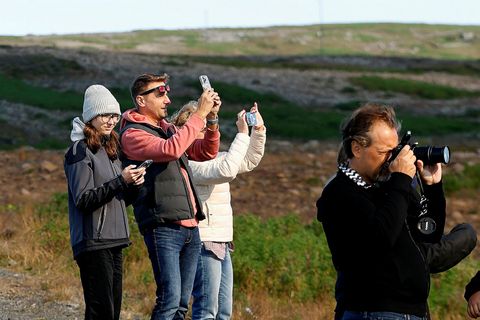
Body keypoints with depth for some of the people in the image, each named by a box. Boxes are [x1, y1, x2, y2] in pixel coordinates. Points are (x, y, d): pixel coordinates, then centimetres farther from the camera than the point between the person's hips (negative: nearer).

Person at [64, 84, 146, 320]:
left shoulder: (109, 149, 18)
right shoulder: (80, 151, -8)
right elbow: (83, 200, -16)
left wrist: (133, 185, 0)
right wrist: (120, 181, -20)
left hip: (113, 242, 9)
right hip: (93, 242, -9)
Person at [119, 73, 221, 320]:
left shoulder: (168, 129, 20)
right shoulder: (132, 134, -6)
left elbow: (206, 152, 19)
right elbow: (170, 150, -22)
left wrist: (212, 119, 4)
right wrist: (199, 115, -18)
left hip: (190, 227, 8)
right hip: (163, 228, -8)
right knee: (170, 300, -15)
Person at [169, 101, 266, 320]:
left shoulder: (213, 159, 15)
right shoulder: (189, 165, -15)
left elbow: (250, 161, 20)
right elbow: (226, 170, -28)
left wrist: (258, 130, 6)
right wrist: (242, 133, -23)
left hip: (221, 245, 10)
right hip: (204, 244, -10)